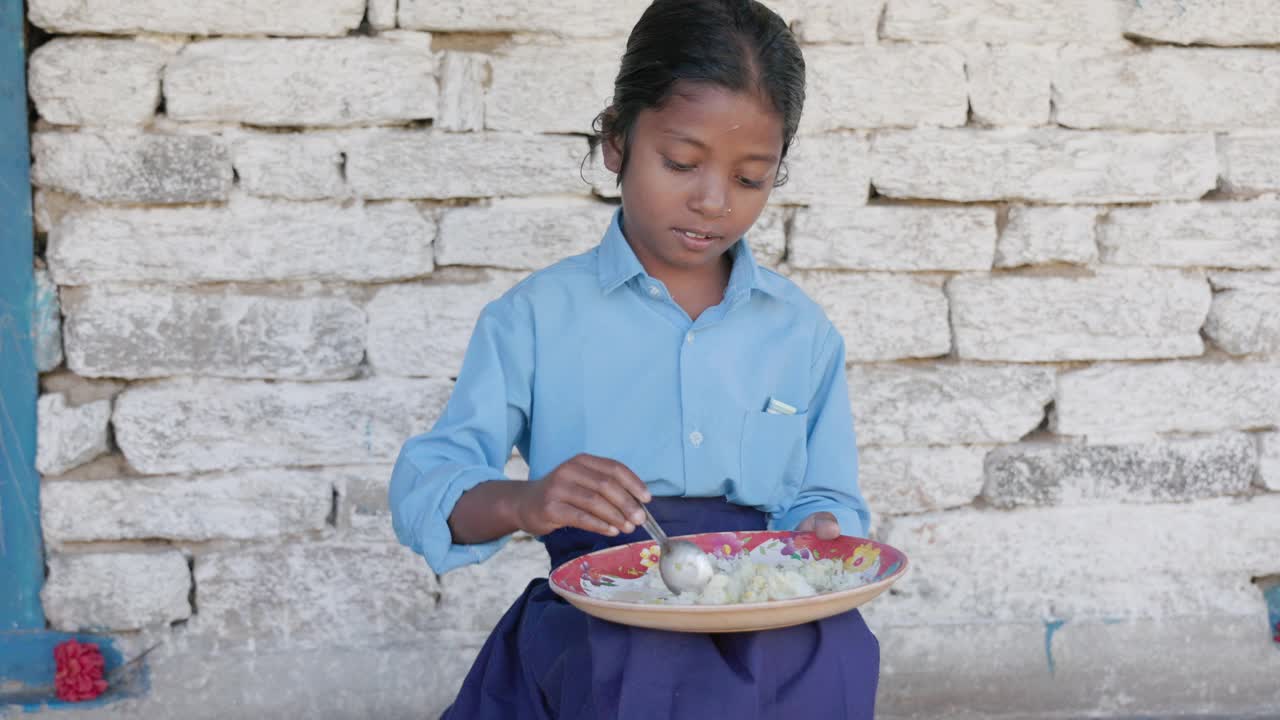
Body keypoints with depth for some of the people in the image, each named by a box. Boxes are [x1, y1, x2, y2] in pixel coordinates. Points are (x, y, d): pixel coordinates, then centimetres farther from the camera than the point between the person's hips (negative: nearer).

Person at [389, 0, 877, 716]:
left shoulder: (802, 330, 12)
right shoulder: (539, 316, 3)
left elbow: (825, 495, 18)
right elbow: (425, 486, -2)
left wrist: (822, 530, -7)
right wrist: (523, 504, -23)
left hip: (767, 620, 4)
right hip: (598, 623, -4)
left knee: (835, 651, -30)